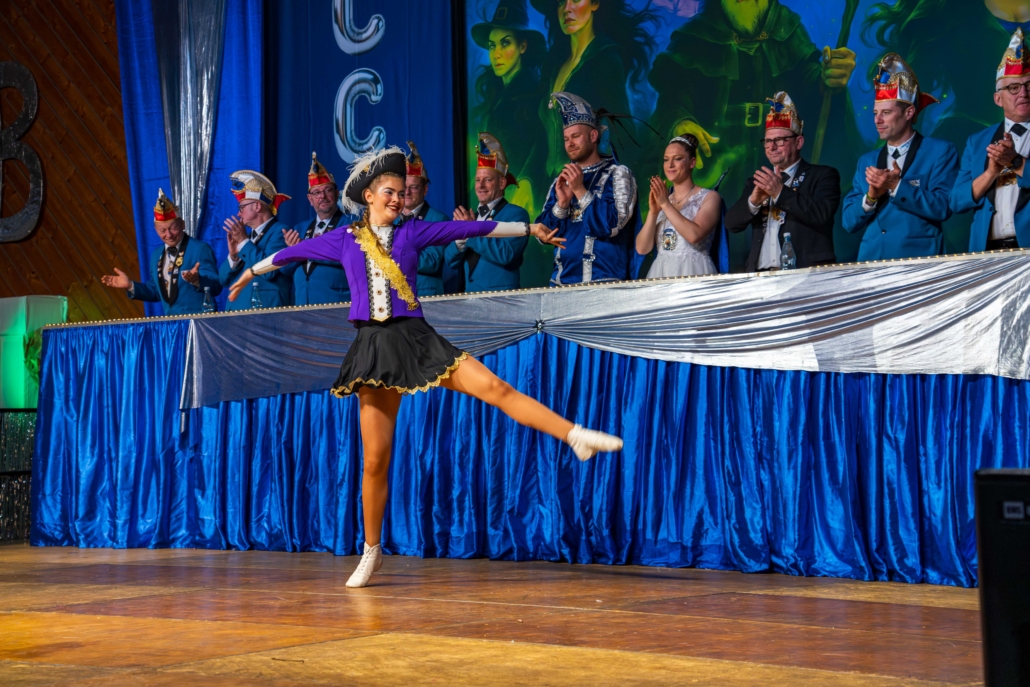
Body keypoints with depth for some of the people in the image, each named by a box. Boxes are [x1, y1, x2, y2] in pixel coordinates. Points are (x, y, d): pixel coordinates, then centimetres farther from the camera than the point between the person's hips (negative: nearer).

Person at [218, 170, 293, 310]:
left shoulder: (280, 231, -5)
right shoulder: (246, 235, 17)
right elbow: (224, 279, 14)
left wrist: (244, 242, -13)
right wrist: (233, 255, -5)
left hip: (267, 310, -7)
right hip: (237, 309, 7)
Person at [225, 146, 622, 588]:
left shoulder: (413, 233, 8)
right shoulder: (344, 240, 10)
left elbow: (474, 229, 7)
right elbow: (295, 251, 24)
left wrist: (529, 229, 8)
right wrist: (251, 272, 35)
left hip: (417, 339, 0)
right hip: (375, 347, 0)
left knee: (495, 387, -19)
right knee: (375, 460, 1)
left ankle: (575, 436, -22)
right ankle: (371, 552, 13)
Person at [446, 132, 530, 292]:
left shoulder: (516, 214, -3)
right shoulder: (470, 216, 14)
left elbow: (506, 255, -17)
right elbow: (452, 262, 8)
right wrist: (460, 236, -10)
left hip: (501, 296, -5)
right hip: (471, 295, 5)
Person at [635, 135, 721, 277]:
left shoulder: (709, 197, 2)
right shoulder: (661, 201, 15)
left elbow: (694, 235, -16)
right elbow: (642, 249, 5)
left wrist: (666, 204, -12)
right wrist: (653, 212, -6)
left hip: (693, 273, -4)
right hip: (661, 274, 4)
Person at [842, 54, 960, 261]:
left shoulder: (940, 151, 4)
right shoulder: (867, 161, 16)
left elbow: (942, 208, -8)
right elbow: (849, 222, 10)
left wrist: (896, 186, -12)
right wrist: (871, 196, -7)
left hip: (918, 260, -3)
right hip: (871, 260, 3)